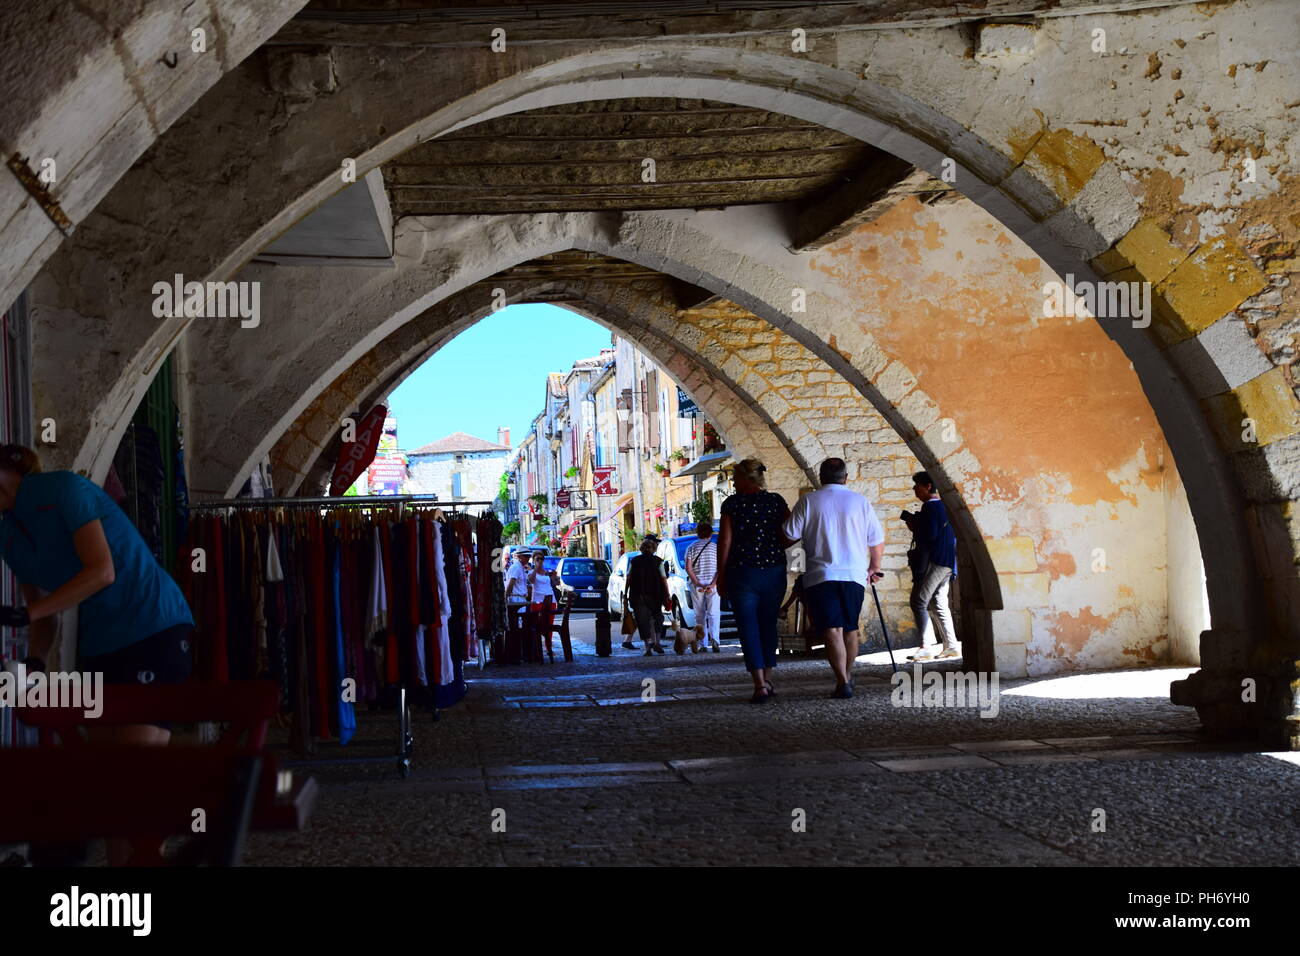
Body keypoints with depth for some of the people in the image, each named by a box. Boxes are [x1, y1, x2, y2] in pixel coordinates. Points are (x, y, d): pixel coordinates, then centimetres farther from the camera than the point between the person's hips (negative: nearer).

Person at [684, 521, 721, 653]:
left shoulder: (691, 547, 6)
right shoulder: (716, 547, 5)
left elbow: (688, 568, -5)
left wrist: (697, 583, -7)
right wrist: (713, 584, -10)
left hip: (696, 584, 1)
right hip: (713, 584, -1)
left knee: (700, 615, 9)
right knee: (714, 614, -6)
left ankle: (703, 643, 8)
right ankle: (714, 640, -26)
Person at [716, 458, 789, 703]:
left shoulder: (732, 504, -4)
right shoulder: (776, 501, 3)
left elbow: (724, 541, -5)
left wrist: (721, 576, 1)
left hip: (742, 572, -3)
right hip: (774, 571, 3)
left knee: (749, 628, 0)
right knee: (768, 625, 16)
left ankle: (760, 685, -10)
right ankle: (767, 680, 18)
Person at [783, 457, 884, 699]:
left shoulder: (808, 501, 0)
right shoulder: (860, 501, 6)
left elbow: (789, 535, -1)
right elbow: (878, 541, 9)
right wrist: (874, 567, 25)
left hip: (819, 576, -2)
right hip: (854, 575, 2)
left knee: (831, 630, -7)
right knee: (850, 629, 17)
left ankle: (842, 682, -18)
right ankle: (847, 675, 27)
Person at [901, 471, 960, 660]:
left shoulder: (930, 506, -12)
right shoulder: (944, 506, 17)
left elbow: (929, 536, -20)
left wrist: (914, 527, -3)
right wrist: (917, 524, 14)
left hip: (933, 562, -10)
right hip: (947, 563, 10)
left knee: (918, 602, -9)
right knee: (940, 604, 14)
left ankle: (925, 647, -14)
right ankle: (951, 646, 12)